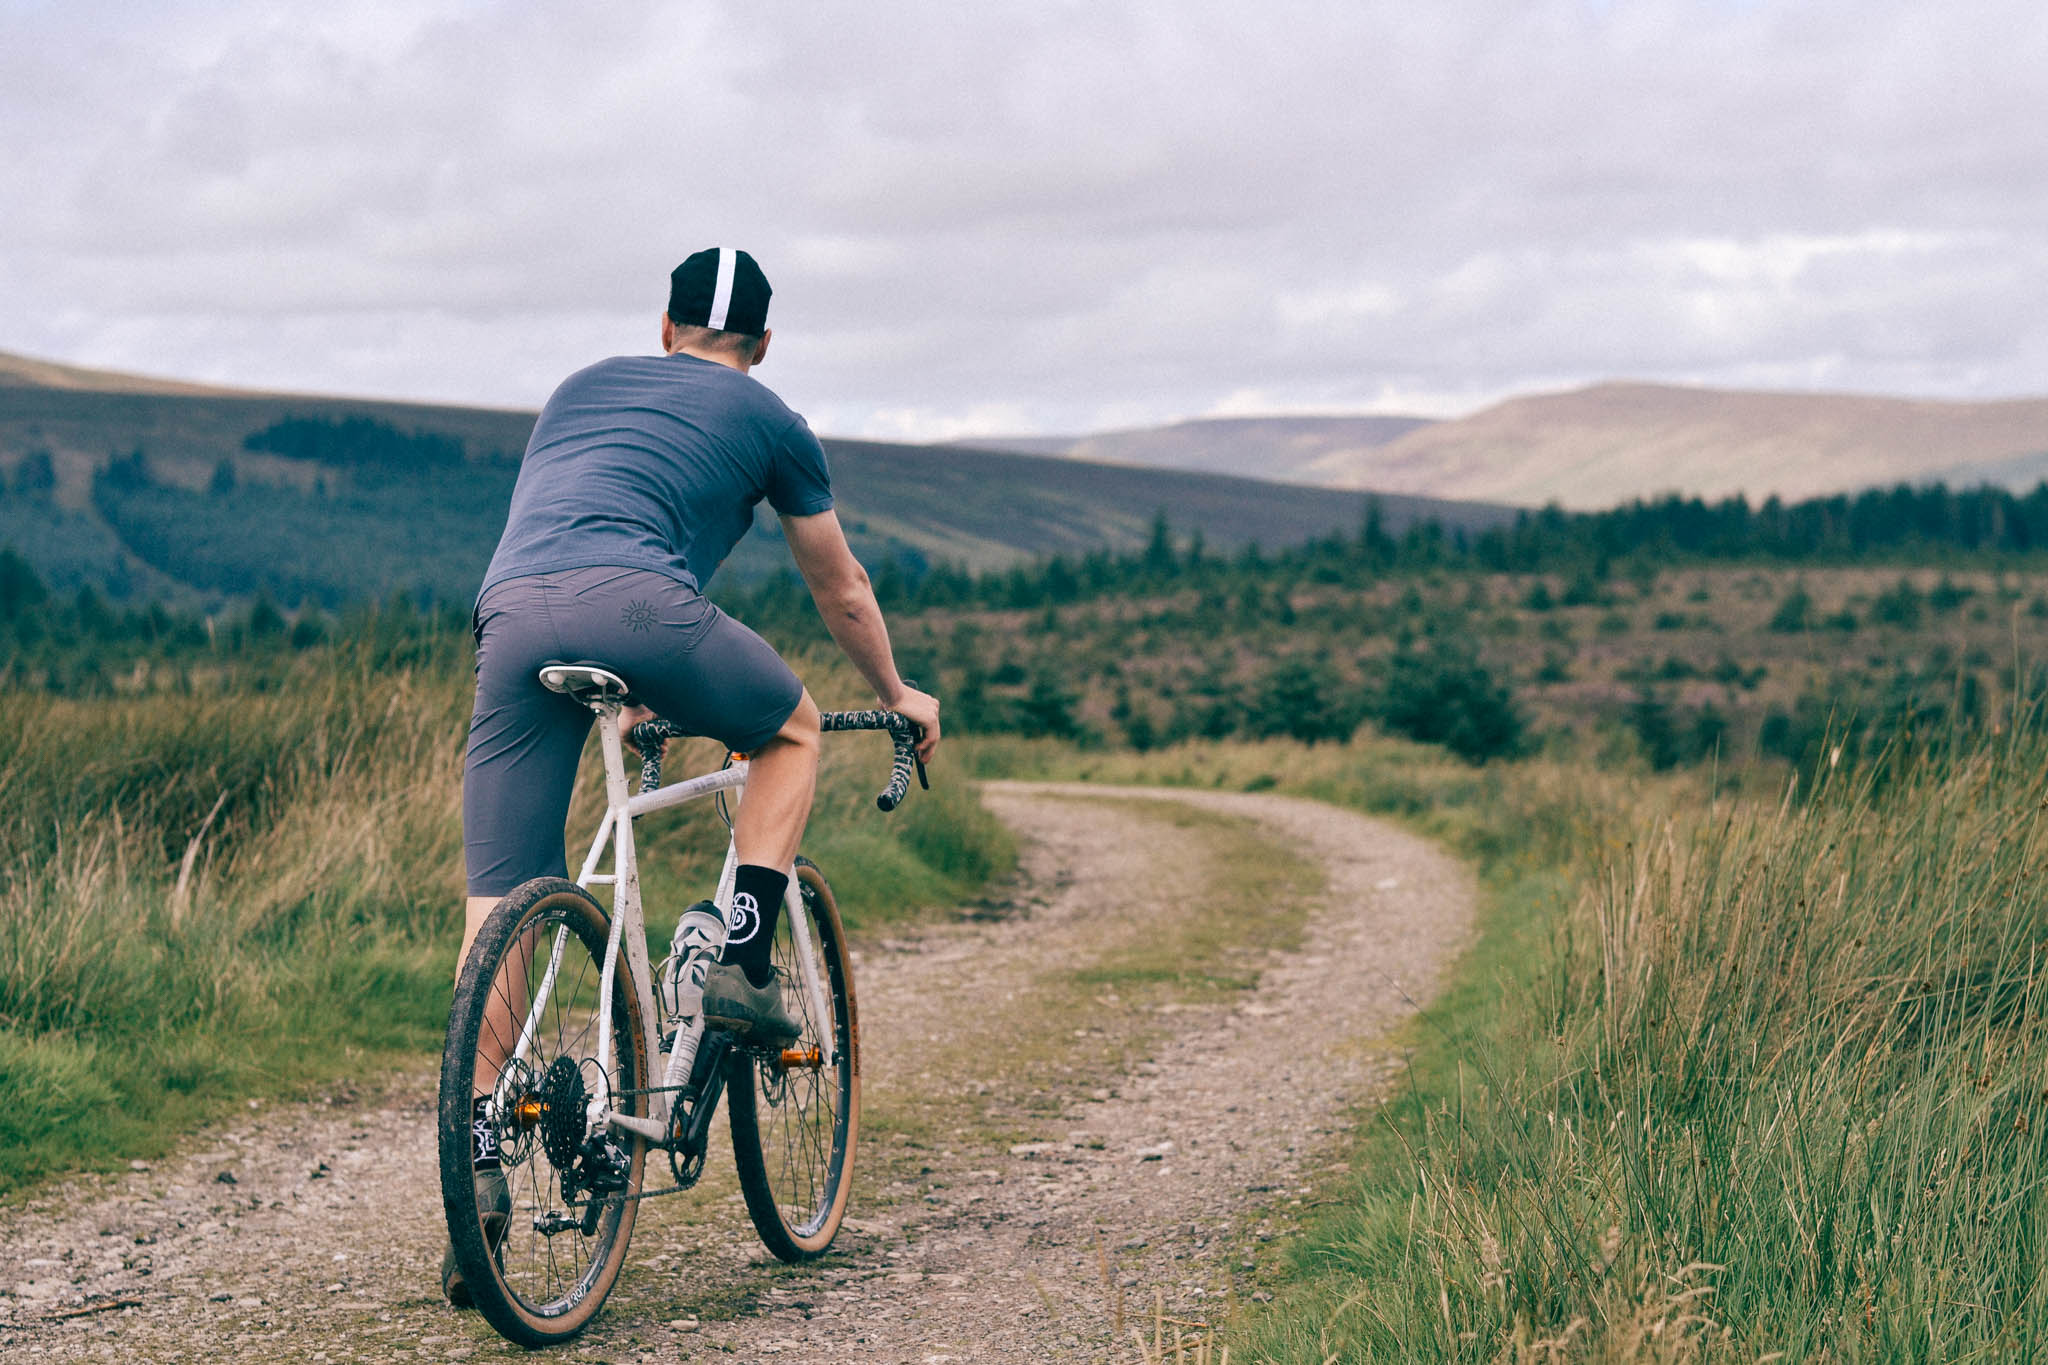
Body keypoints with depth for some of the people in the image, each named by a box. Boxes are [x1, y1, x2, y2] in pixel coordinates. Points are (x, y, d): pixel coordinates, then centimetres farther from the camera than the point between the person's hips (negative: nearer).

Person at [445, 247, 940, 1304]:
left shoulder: (582, 386, 36)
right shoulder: (769, 421, 24)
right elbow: (842, 593, 36)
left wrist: (629, 694, 63)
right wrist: (896, 696, 54)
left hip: (509, 614, 3)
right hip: (635, 605, -3)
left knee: (497, 905, 4)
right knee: (793, 731, 26)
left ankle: (479, 1162, -3)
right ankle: (742, 969, 14)